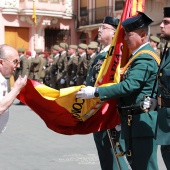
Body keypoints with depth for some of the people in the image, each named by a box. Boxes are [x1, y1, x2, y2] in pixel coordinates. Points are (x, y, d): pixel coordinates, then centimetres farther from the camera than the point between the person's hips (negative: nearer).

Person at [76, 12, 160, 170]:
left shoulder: (145, 58, -16)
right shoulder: (139, 55, 16)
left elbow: (129, 86, -25)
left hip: (142, 121, -10)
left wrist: (96, 92, -23)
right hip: (133, 120, 10)